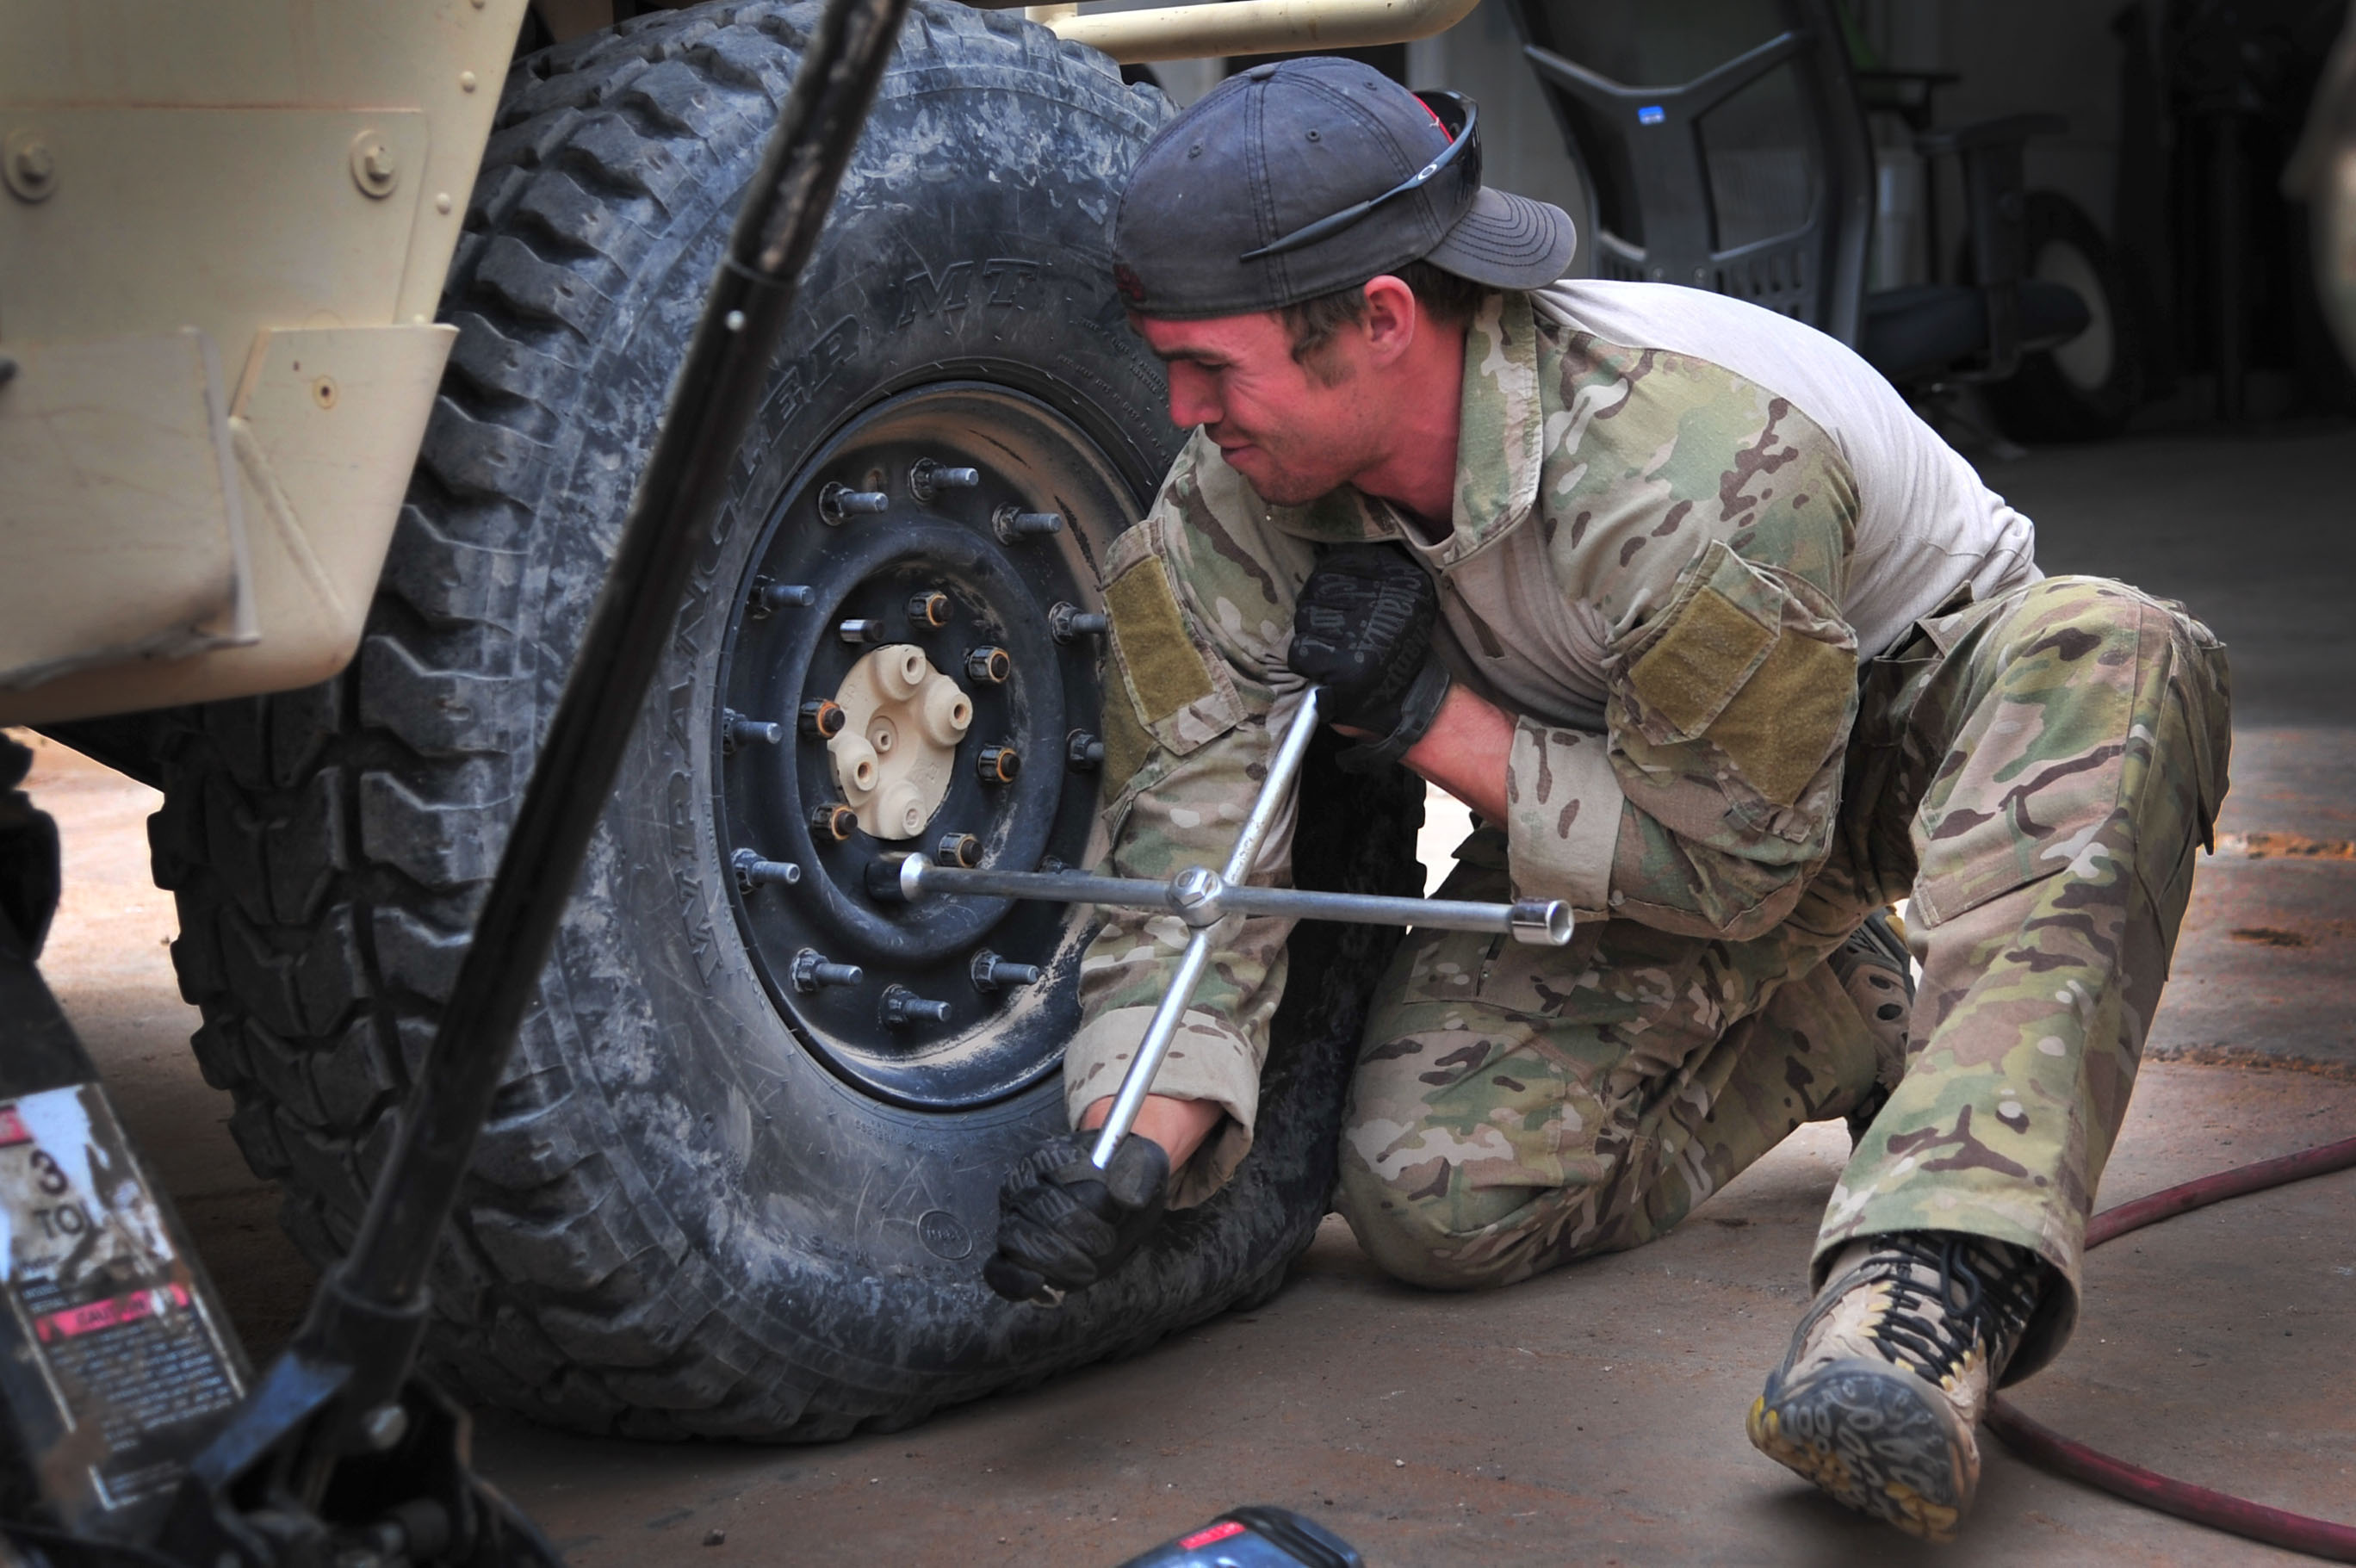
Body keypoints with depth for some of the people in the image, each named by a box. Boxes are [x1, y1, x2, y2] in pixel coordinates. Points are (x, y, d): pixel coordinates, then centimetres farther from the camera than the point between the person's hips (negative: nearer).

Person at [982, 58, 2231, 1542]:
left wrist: (1432, 718, -31)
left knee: (2103, 661, -39)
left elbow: (1736, 863, -27)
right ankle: (1837, 1024, 10)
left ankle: (1936, 1284, -52)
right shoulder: (1226, 508, -19)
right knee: (1430, 1195, -16)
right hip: (1636, 778, 4)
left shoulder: (1697, 458, -37)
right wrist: (1138, 1142, -36)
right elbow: (1195, 854, -19)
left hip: (1920, 713, -4)